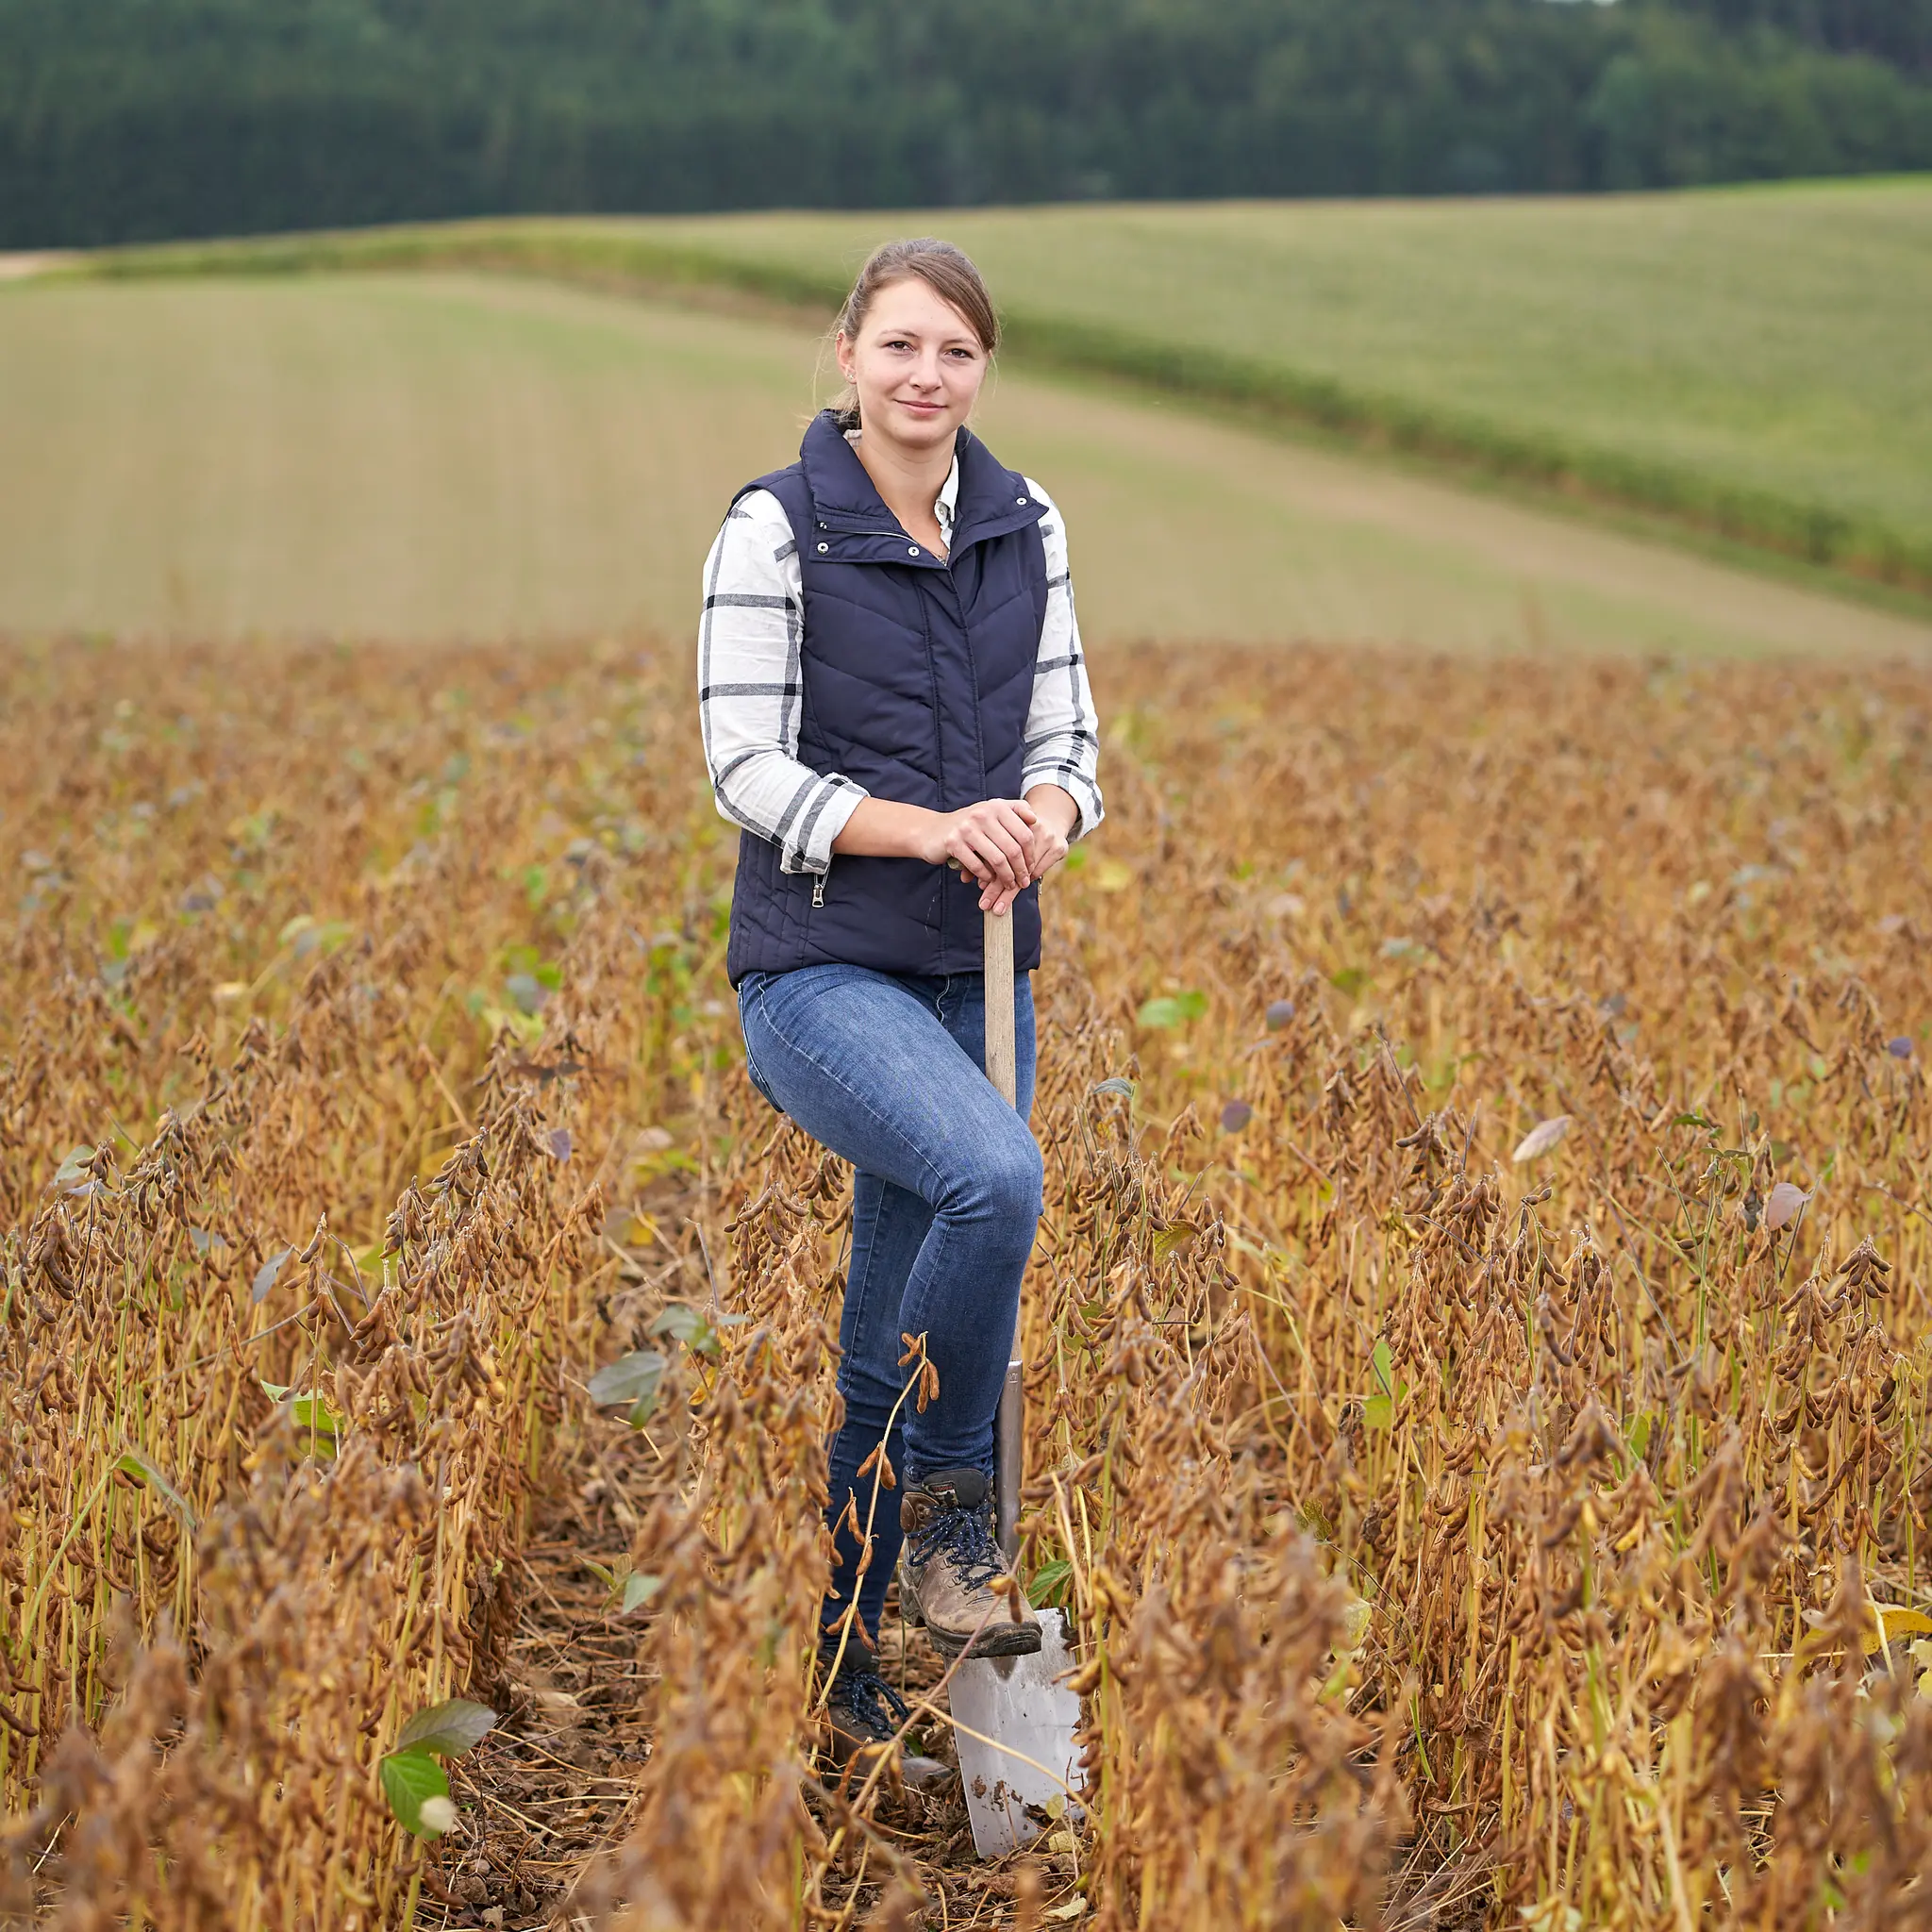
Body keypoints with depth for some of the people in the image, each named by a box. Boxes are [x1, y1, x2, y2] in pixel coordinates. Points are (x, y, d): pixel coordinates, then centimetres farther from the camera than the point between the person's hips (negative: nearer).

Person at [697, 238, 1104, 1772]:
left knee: (893, 1343, 10)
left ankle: (838, 1651, 25)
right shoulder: (777, 528, -7)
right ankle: (947, 1503, -9)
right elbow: (746, 765, -10)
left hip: (976, 973, 5)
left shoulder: (1026, 526, 8)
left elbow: (1066, 735, 10)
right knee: (995, 1178, -32)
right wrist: (928, 827, -23)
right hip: (822, 968, -5)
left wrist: (1048, 814, -14)